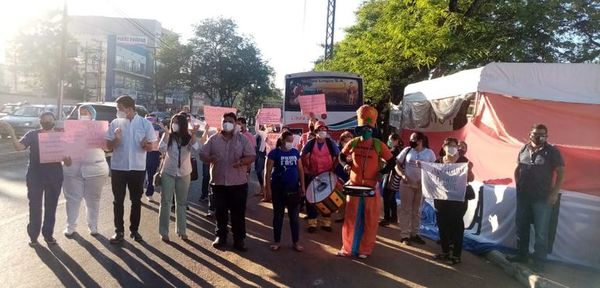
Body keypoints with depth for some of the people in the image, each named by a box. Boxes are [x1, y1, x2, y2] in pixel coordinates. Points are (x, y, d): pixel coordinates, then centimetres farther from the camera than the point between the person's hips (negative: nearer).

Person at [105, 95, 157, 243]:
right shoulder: (115, 123, 0)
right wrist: (116, 139, -19)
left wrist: (145, 144, -23)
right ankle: (119, 231, 16)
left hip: (138, 168, -1)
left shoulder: (145, 124, -4)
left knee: (136, 201, 8)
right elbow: (109, 146, 1)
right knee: (118, 201, 6)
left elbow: (150, 147, 0)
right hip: (118, 168, 1)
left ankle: (134, 230, 21)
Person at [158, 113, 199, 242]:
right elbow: (162, 149, -20)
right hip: (168, 173, -1)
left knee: (182, 202, 11)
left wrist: (193, 135, -25)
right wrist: (166, 133, -24)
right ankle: (164, 232, 10)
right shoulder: (168, 136, -4)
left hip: (184, 174, 2)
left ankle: (181, 230, 22)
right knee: (166, 202, 2)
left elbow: (194, 149, -18)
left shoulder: (188, 137, -1)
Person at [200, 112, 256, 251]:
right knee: (220, 212, 12)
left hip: (238, 183, -1)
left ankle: (239, 239, 16)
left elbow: (252, 156, -4)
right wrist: (210, 158, -19)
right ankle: (221, 236, 27)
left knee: (238, 212, 5)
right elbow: (202, 154, 4)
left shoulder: (242, 139, 2)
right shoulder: (213, 139, 6)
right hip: (218, 182, 1)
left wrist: (241, 162, -23)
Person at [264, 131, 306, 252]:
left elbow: (300, 170, 9)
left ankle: (296, 242, 18)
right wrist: (268, 187, -12)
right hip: (278, 189, -3)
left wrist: (302, 186, 4)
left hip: (294, 189, 3)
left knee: (294, 216, 8)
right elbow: (268, 171, -7)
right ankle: (276, 241, 21)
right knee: (278, 215, 9)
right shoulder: (274, 153, -6)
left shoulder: (295, 152, 5)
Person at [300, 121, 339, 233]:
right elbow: (302, 156, 3)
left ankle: (326, 222, 21)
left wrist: (333, 168, -9)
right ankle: (312, 223, 14)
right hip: (312, 175, 0)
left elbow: (338, 156, 2)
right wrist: (306, 168, -5)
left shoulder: (330, 143, -3)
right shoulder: (310, 143, -3)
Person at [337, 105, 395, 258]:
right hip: (354, 186, 2)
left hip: (372, 187, -1)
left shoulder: (378, 145, -6)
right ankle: (347, 248, 18)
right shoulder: (352, 143, 1)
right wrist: (346, 164, -3)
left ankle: (365, 250, 18)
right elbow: (342, 156, 17)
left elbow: (392, 162, 0)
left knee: (370, 219, 5)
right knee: (351, 218, 6)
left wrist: (381, 172, -14)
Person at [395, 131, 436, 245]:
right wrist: (402, 175, -13)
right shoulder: (407, 150, 0)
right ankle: (404, 235, 8)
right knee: (405, 209, 2)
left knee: (417, 210, 12)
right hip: (407, 184, -1)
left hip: (421, 185, 1)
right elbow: (397, 165, 3)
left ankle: (414, 234, 24)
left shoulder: (429, 153, 0)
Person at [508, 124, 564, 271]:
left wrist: (555, 193, -13)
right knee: (521, 227, 14)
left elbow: (561, 172, -8)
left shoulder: (552, 151, -6)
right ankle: (522, 254, 28)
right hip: (523, 196, 5)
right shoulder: (524, 149, 7)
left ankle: (539, 261, 11)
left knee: (541, 231, 1)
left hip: (543, 198, -5)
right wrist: (518, 185, 6)